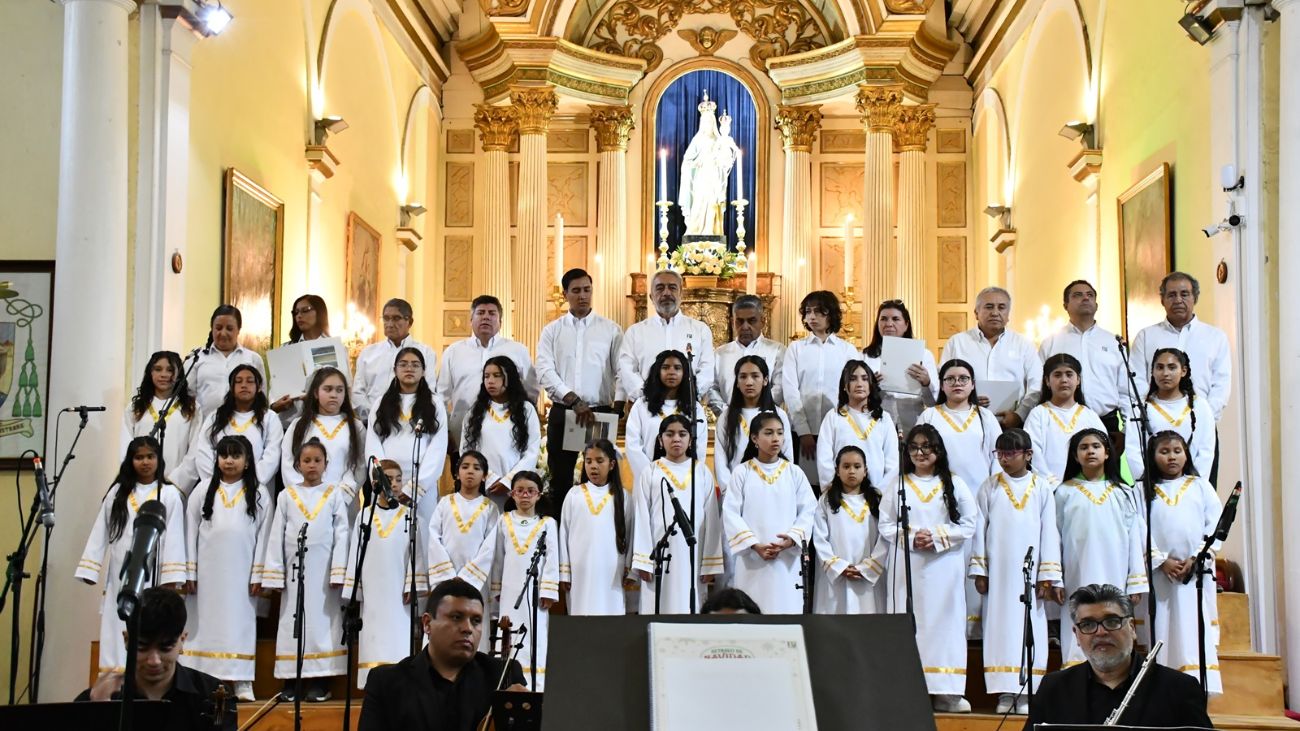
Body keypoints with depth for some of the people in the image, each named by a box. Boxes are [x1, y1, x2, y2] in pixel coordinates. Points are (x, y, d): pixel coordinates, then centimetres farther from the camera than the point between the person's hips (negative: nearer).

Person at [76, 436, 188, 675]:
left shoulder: (170, 494, 1)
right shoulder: (117, 492, 11)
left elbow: (174, 537, -5)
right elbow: (99, 532, 9)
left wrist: (171, 578, -11)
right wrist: (89, 570, 3)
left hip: (152, 576, -3)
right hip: (120, 576, 3)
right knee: (118, 633, 2)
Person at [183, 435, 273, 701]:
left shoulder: (259, 494, 4)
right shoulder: (203, 492, 7)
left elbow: (264, 535, 1)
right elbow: (190, 533, 6)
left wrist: (258, 575, -4)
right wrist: (189, 574, 1)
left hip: (242, 571, -1)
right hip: (209, 571, 1)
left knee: (240, 621, -1)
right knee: (208, 621, 2)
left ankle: (242, 682, 2)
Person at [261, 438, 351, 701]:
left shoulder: (335, 495, 6)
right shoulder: (287, 495, 9)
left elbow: (341, 534, 2)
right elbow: (276, 535, 7)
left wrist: (339, 571, -6)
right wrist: (274, 574, 0)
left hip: (324, 569, -1)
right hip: (294, 569, 1)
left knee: (321, 621, -2)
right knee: (293, 622, 2)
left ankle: (318, 682, 1)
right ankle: (290, 682, 6)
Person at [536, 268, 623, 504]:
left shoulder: (611, 330, 5)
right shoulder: (552, 331, 7)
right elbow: (545, 371, -5)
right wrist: (574, 401, -18)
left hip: (601, 413, -1)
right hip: (562, 413, 1)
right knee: (560, 480, 7)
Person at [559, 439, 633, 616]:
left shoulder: (622, 495, 5)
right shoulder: (574, 494, 5)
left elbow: (629, 533, 6)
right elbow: (564, 533, 7)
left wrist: (628, 570, 3)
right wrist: (564, 572, 4)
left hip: (611, 573, 0)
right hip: (581, 573, 1)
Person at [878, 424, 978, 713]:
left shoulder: (954, 484, 9)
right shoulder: (897, 486, 10)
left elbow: (968, 524, 3)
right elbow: (885, 526, 5)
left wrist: (938, 537, -10)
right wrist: (910, 538, -12)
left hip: (945, 565, 0)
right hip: (907, 566, 0)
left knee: (945, 621, -2)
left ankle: (946, 692, 1)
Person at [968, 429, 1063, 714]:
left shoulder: (1042, 488, 4)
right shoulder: (990, 487, 6)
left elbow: (1049, 532, 3)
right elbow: (980, 528, 5)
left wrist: (1049, 576, -2)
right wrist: (979, 570, 0)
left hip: (1030, 571, 0)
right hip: (998, 571, 1)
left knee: (1030, 628, -2)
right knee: (1001, 626, -1)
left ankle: (1026, 693, 3)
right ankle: (1005, 693, 3)